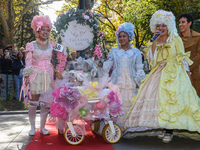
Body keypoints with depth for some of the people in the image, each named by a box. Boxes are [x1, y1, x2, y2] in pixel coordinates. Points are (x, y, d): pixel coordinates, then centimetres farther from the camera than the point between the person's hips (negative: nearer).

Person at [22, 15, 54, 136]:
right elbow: (28, 63, -2)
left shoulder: (51, 45, 10)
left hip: (48, 76, 3)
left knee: (46, 103, 3)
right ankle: (32, 127, 13)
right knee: (33, 103, 0)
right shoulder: (31, 45, 0)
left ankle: (43, 127, 15)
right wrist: (27, 77, -8)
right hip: (35, 76, -2)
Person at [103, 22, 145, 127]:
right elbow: (107, 66, 11)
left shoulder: (136, 52, 11)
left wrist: (138, 82, 3)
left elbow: (139, 69, 10)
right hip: (116, 82, 0)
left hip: (130, 83, 0)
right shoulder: (114, 51, 12)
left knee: (129, 104, -4)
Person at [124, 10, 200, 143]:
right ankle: (165, 129, 7)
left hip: (174, 74, -4)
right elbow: (152, 58, -3)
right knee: (159, 99, -4)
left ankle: (169, 131, -10)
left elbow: (182, 59, 4)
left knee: (170, 100, -16)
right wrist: (154, 41, -8)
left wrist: (188, 74, -1)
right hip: (158, 74, 4)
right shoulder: (154, 42, 13)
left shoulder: (176, 40, 3)